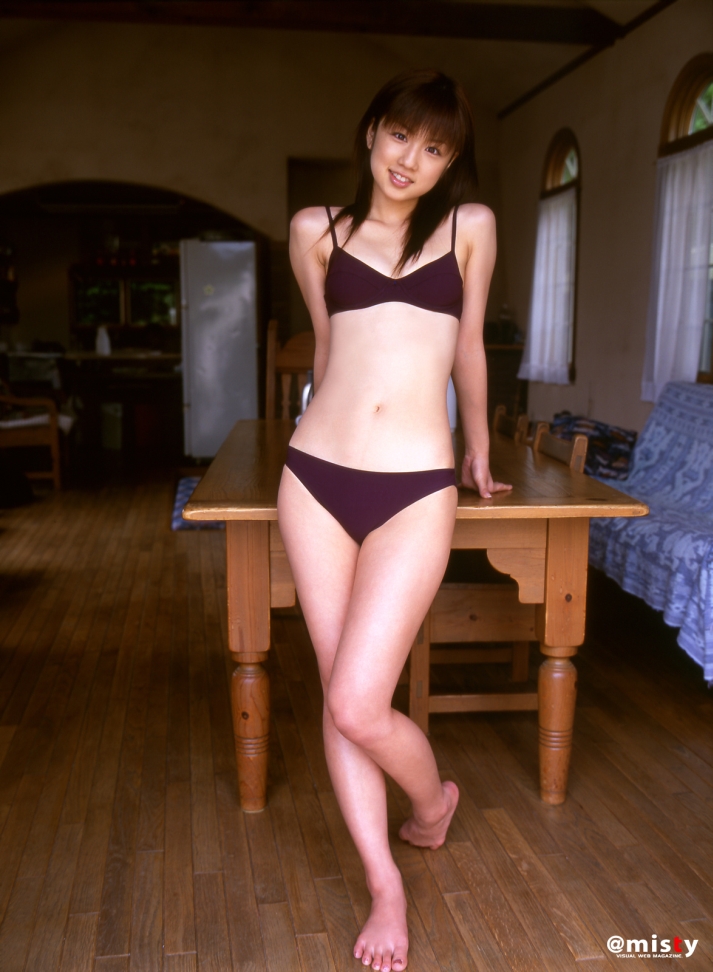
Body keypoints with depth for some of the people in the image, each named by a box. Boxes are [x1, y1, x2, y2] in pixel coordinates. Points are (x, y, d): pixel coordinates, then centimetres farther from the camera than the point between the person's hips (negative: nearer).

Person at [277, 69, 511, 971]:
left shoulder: (469, 226, 8)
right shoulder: (316, 230, 11)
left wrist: (478, 454, 27)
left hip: (414, 488, -2)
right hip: (315, 478, 3)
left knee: (358, 707, -8)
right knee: (339, 696, 6)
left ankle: (434, 797, 27)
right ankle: (384, 885, 24)